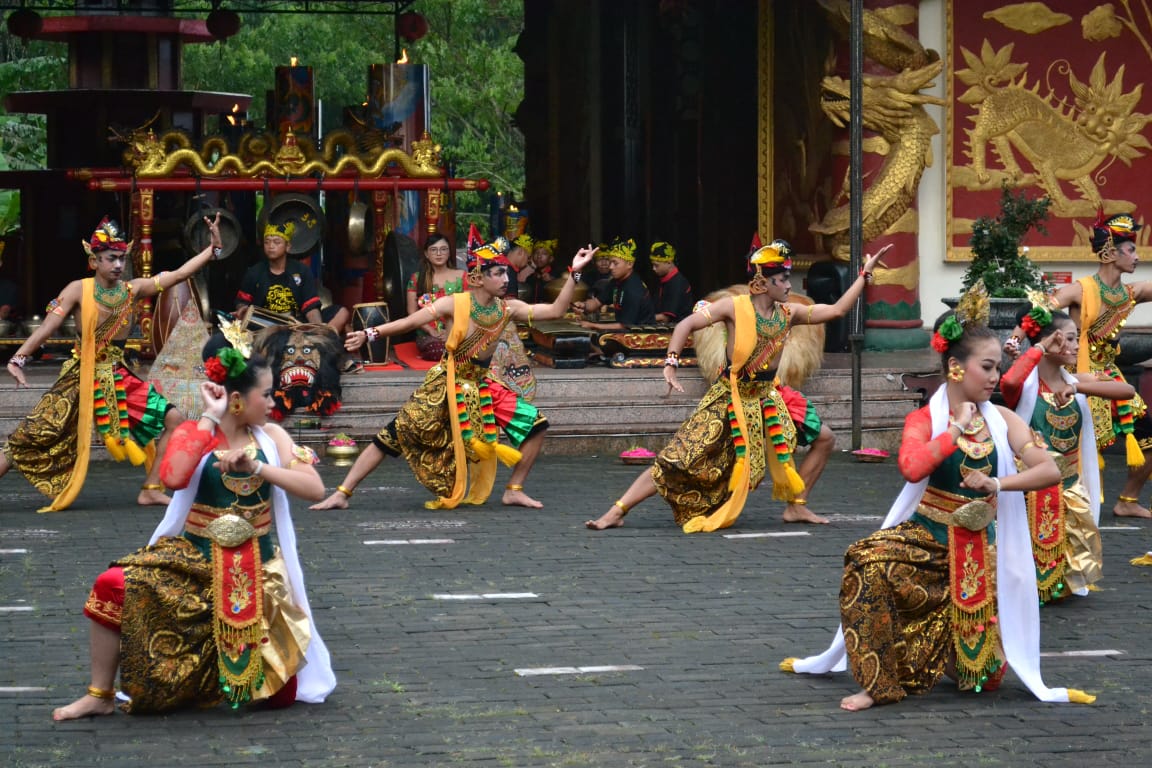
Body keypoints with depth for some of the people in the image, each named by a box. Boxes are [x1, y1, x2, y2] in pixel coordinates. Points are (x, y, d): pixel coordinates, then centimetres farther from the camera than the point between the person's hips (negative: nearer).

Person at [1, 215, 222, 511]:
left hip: (118, 379, 5)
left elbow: (180, 273, 3)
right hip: (80, 378, -4)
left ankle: (151, 489, 3)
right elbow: (47, 327, -16)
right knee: (29, 437, -12)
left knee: (173, 419, -4)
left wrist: (213, 248, -2)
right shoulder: (78, 290, -9)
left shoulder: (133, 289, 2)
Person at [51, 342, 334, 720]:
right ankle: (100, 695, -10)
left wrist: (257, 467, -21)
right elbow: (173, 477, -29)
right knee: (113, 586, -28)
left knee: (283, 693, -4)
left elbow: (315, 487, -9)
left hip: (256, 571, 2)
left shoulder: (271, 437, 2)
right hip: (191, 560, -1)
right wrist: (210, 418, -22)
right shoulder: (192, 433, -6)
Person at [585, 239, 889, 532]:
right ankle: (617, 512, -12)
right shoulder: (735, 307, -12)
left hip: (767, 401, 6)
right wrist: (670, 366, -27)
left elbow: (837, 309, 6)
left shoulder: (789, 313, 1)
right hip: (729, 400, -6)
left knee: (823, 439, 3)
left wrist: (865, 275, 6)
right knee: (678, 460, -15)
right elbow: (686, 325, -15)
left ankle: (796, 506, 14)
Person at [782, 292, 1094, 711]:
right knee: (869, 561, -36)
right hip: (925, 538, -2)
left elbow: (1049, 470, -8)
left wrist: (995, 483, -19)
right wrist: (957, 429, -21)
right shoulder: (925, 420, -8)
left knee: (983, 676, 0)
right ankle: (878, 684, -25)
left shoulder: (1003, 420, 1)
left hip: (980, 550, 2)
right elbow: (912, 468, -29)